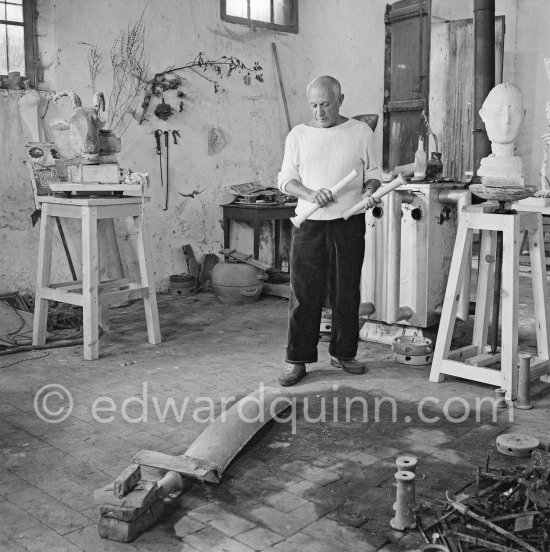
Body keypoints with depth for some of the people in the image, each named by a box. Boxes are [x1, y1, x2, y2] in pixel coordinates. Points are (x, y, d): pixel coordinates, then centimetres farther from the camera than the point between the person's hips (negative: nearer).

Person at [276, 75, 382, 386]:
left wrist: (370, 192, -10)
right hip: (309, 222, 0)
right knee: (304, 293, -1)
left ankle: (343, 353, 21)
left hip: (349, 222, 0)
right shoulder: (298, 135, 8)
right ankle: (297, 360, 7)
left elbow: (373, 172, 12)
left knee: (346, 291, 6)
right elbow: (286, 179, 6)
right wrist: (310, 194, -13)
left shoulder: (361, 132, 6)